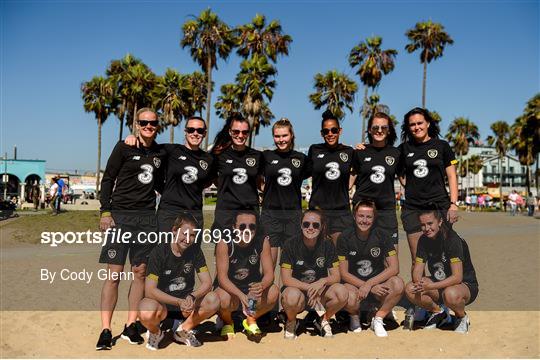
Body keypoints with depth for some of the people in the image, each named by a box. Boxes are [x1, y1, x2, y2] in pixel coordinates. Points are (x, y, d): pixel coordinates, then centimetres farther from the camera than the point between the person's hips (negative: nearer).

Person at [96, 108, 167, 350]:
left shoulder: (160, 153, 11)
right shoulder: (124, 147, 0)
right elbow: (108, 179, -1)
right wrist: (105, 212, -8)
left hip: (147, 217, 4)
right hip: (120, 215, -4)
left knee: (140, 272, 7)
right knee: (114, 273, -3)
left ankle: (130, 326, 19)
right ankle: (105, 330, 7)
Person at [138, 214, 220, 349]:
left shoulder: (195, 251, -4)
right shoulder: (159, 252, -14)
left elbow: (207, 283, -7)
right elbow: (149, 291, -20)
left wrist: (192, 297, -27)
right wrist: (179, 302, -30)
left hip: (186, 302, 3)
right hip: (162, 303, -3)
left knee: (214, 300, -24)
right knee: (147, 310, -37)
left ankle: (183, 329, 3)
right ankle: (156, 332, 1)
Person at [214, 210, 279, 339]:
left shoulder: (263, 241, -16)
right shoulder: (225, 242, -22)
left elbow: (269, 273, -17)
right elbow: (222, 277, -26)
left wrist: (262, 286, -42)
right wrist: (241, 295, -43)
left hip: (253, 285, 2)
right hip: (228, 287, -2)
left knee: (273, 293, -27)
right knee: (224, 300, -36)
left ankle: (251, 320, 6)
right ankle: (227, 322, 5)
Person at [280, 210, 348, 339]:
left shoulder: (327, 245, -4)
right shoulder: (291, 245, -11)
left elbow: (336, 276, -4)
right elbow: (286, 279, -15)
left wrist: (322, 281, -26)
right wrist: (309, 288, -26)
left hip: (320, 290, 2)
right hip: (297, 289, -2)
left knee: (342, 293, -27)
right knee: (292, 297, -37)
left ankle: (323, 320, 5)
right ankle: (291, 322, 0)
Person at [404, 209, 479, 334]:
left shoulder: (453, 240, -22)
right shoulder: (424, 240, -4)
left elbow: (457, 277, -27)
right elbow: (417, 270, -5)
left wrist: (431, 286, -36)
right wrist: (419, 283, -28)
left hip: (466, 285, -5)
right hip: (439, 284, 6)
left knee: (450, 294, -40)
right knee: (410, 289, -19)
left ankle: (462, 317, -3)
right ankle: (438, 312, 8)